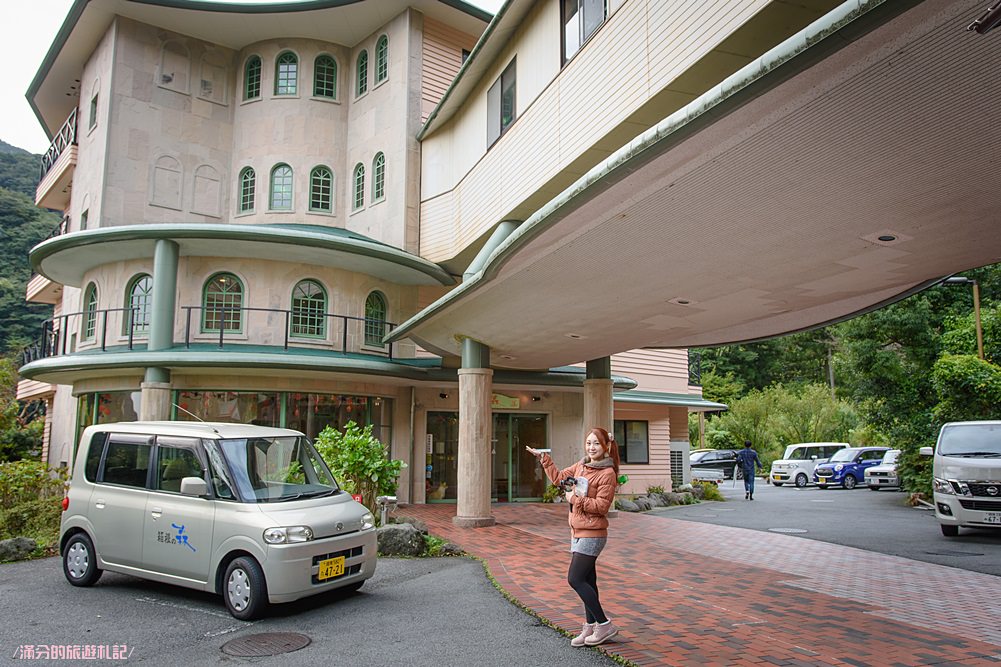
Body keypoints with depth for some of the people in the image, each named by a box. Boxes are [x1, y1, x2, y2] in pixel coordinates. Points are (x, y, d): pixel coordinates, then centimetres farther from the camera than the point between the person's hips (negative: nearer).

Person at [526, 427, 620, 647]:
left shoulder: (607, 474, -14)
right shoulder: (581, 466, 9)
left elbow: (601, 506, -18)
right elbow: (559, 477, 22)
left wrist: (575, 498, -17)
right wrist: (544, 459, 19)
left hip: (592, 534, -8)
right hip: (578, 532, 8)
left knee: (574, 579, -10)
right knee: (587, 581, 13)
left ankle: (605, 625, 1)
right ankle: (591, 627, 23)